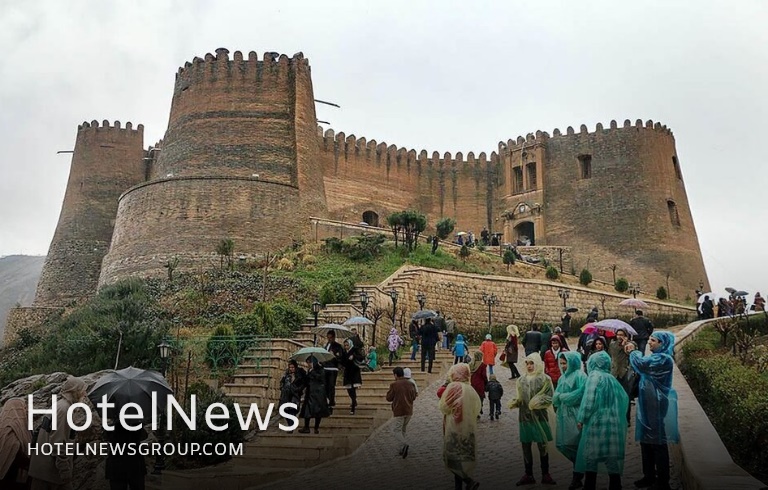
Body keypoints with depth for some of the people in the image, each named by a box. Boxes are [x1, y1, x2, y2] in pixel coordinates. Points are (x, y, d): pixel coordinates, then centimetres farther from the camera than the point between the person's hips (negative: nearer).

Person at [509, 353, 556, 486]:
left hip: (540, 417, -4)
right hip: (525, 417, 4)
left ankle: (545, 475, 17)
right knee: (526, 446, 7)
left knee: (542, 447, 5)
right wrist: (515, 403, -6)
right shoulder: (522, 380, 6)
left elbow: (551, 397, -8)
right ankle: (528, 475, 17)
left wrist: (539, 402, -22)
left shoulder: (545, 379, -6)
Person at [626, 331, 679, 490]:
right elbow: (641, 368, 12)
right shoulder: (656, 357, 12)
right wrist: (633, 352, 0)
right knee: (646, 441, 15)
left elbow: (642, 364, -27)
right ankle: (649, 476, 26)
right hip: (648, 405, 9)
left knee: (658, 443, -1)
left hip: (657, 407, -9)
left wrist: (633, 351, -8)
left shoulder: (663, 359, -18)